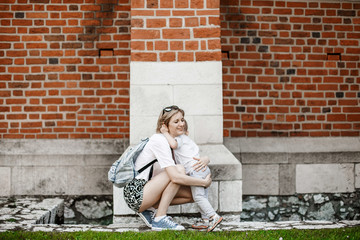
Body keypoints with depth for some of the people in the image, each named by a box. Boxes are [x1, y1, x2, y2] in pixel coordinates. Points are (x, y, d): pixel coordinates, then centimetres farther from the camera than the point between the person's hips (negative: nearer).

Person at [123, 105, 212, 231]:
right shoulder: (159, 140, -19)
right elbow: (175, 177, -29)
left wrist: (204, 160, -10)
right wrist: (204, 182, -19)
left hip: (145, 190, 9)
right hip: (135, 193, -9)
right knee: (179, 169, -22)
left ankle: (148, 209, 6)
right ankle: (160, 218, -17)